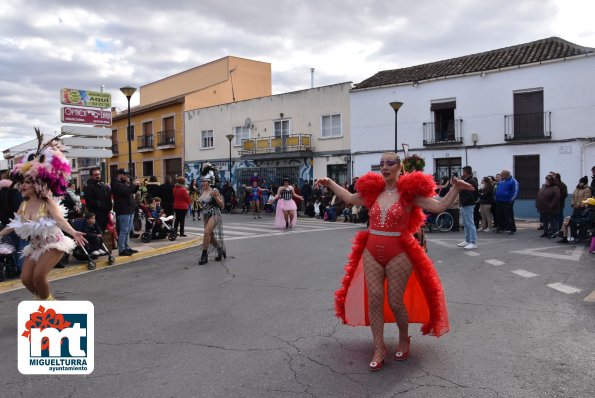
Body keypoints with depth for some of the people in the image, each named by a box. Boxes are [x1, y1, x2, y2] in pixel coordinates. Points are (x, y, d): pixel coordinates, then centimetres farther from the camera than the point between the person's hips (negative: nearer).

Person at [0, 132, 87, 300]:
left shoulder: (47, 202, -21)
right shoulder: (24, 205, 0)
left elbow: (60, 219, -37)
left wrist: (73, 233, -55)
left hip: (53, 244, -7)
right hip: (35, 246, 7)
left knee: (38, 276, -19)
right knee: (26, 279, 4)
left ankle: (47, 301, 7)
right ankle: (43, 298, 31)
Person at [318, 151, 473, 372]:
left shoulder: (409, 192, -6)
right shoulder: (374, 191, 7)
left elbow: (439, 206, -11)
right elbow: (350, 198, 23)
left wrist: (455, 188, -21)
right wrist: (330, 183, 26)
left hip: (398, 254, -4)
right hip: (372, 253, 4)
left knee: (395, 302, 4)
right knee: (374, 299, 2)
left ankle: (404, 340, 33)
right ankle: (379, 348, 15)